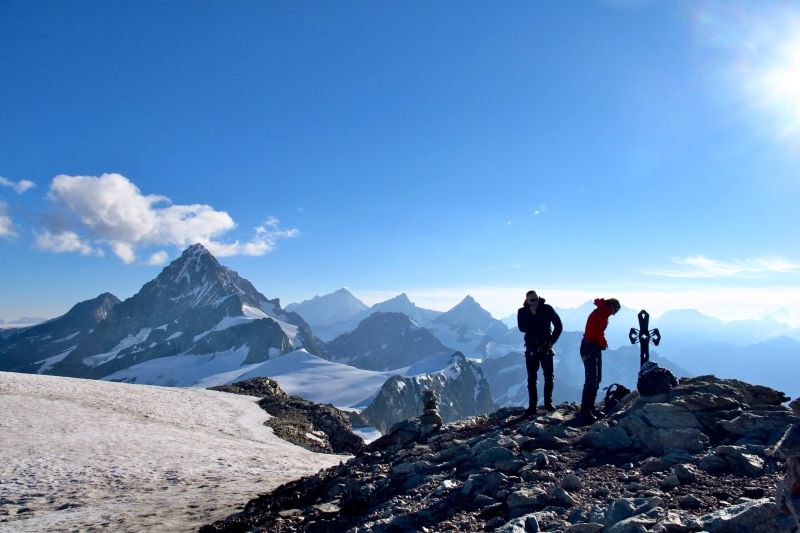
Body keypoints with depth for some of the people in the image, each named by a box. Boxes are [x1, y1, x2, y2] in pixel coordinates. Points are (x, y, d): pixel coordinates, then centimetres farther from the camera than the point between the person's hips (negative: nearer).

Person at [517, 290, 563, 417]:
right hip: (531, 348, 0)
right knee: (531, 378, 0)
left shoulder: (547, 309, -3)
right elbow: (522, 328, -15)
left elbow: (558, 326, 3)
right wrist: (532, 315, -20)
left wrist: (552, 341, -3)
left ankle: (548, 403, 16)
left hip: (546, 347, 0)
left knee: (549, 376, 3)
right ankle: (532, 405, 4)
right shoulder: (522, 311, -2)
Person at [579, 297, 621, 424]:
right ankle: (585, 412, -10)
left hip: (596, 348, 10)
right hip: (590, 348, -10)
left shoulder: (603, 315, 16)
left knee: (597, 379, 14)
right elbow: (596, 332, -23)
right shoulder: (598, 314, -16)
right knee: (591, 379, -12)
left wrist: (603, 343, 1)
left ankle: (590, 408, 22)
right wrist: (604, 343, -7)